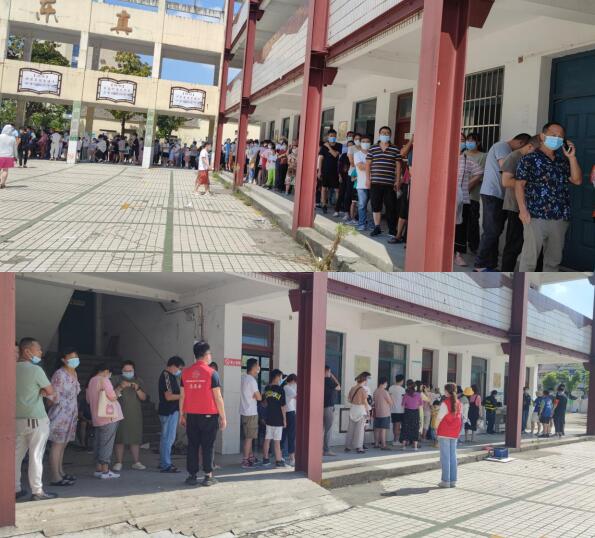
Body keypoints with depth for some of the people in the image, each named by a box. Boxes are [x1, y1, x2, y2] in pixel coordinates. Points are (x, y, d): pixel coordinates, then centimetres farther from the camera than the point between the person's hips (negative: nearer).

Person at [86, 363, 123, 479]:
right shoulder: (104, 380, -11)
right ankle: (105, 471, -5)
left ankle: (98, 469, 16)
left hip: (97, 417, 8)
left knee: (98, 443, 12)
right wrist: (117, 391, 5)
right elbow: (113, 396, -15)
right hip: (109, 416, -8)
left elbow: (88, 400, 22)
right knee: (107, 444, -6)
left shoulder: (91, 381, 15)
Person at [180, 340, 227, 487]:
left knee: (192, 446, 9)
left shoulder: (186, 372, 4)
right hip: (209, 415, -3)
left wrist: (182, 415, 15)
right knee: (207, 446, 3)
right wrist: (223, 417, -3)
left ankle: (192, 476, 11)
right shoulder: (211, 373, -8)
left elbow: (182, 395, 6)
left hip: (191, 415, 3)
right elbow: (217, 397, -9)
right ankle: (208, 476, 5)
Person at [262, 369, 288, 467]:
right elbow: (283, 406, -10)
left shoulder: (267, 388, 4)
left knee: (267, 439, 11)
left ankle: (265, 459, 17)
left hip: (269, 418, 6)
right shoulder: (280, 390, -13)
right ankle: (278, 461, 1)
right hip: (278, 419, -6)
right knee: (277, 441, -3)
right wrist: (284, 419, -4)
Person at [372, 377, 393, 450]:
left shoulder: (375, 391, 6)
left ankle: (376, 444, 19)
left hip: (377, 413, 8)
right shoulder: (385, 392, -16)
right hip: (384, 413, -8)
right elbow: (390, 402, -11)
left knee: (377, 429, 13)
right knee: (383, 429, -7)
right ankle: (383, 445, -7)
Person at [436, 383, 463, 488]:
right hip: (455, 433, 6)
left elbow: (439, 418, -14)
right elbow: (460, 418, 8)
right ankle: (453, 480, 13)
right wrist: (458, 430, 14)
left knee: (445, 457, 0)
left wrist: (437, 429, 0)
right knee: (453, 456, 11)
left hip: (444, 433, -6)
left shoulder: (445, 403, -14)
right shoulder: (459, 403, 4)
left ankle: (446, 480, 1)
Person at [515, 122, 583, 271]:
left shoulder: (563, 161, 16)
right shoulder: (530, 159, -1)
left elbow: (577, 180, 9)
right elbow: (519, 184, -6)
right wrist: (523, 210, -15)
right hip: (536, 217, -6)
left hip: (560, 218, 6)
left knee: (554, 259, 12)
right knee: (529, 258, -5)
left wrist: (572, 157, 2)